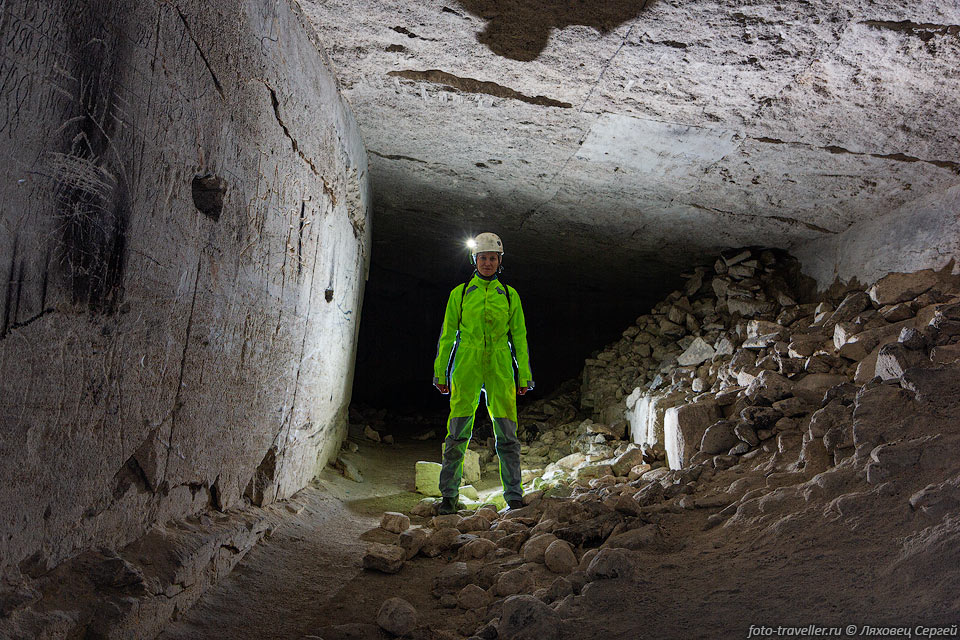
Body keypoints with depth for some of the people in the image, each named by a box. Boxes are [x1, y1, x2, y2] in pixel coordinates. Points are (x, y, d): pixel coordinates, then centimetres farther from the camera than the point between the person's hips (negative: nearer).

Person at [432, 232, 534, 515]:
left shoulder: (509, 295, 12)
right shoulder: (460, 293, 10)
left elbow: (519, 337, 12)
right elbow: (447, 335, 11)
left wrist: (524, 375, 6)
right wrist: (440, 372, 6)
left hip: (500, 367, 1)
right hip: (466, 365, 0)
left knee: (506, 432, -4)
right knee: (458, 431, -6)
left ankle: (514, 496, 3)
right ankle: (449, 494, 3)